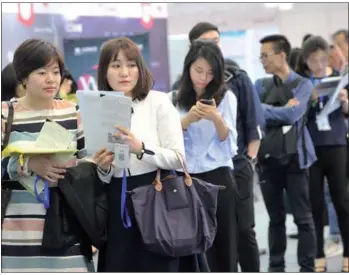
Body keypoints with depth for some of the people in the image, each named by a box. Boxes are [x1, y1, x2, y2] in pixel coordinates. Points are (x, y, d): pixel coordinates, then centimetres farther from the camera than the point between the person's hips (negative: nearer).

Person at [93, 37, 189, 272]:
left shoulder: (159, 102, -2)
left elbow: (177, 158, -8)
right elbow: (103, 179, 13)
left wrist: (140, 149, -23)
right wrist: (103, 168, -11)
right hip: (116, 207, 4)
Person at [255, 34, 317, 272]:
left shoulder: (302, 85, 0)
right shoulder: (262, 86, 10)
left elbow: (292, 115, -14)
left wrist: (263, 109, -6)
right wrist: (281, 112, -14)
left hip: (294, 157, -3)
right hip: (268, 158, 3)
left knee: (303, 217, 1)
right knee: (276, 218, 10)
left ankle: (307, 269, 6)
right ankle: (276, 268, 17)